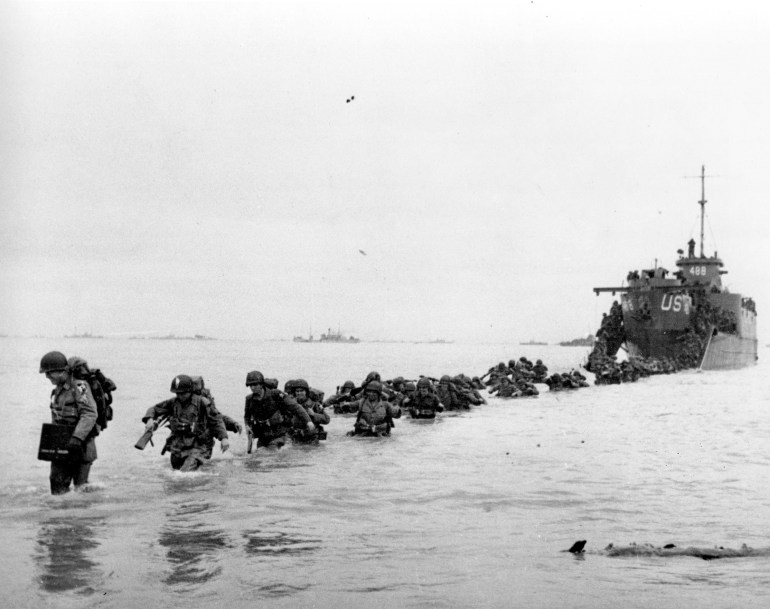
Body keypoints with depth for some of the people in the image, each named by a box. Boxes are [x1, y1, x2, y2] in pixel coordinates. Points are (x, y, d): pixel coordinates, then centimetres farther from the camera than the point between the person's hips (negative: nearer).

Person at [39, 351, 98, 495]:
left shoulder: (79, 387, -13)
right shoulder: (57, 391, 13)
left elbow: (89, 415, -22)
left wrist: (77, 438, -31)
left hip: (81, 444, -7)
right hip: (61, 445, 7)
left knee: (81, 486, -1)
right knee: (58, 484, 3)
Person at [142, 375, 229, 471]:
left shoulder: (202, 403, -7)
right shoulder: (173, 403, 4)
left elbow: (217, 420, -4)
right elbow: (154, 409, 13)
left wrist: (224, 438, -17)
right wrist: (150, 419, -10)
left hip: (197, 448, -6)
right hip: (177, 448, 6)